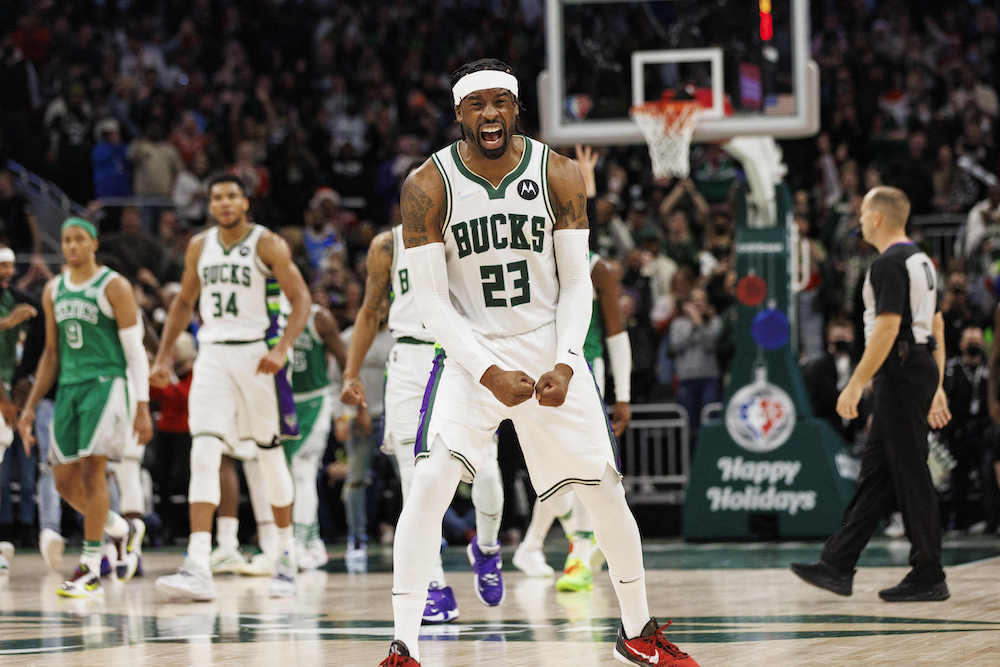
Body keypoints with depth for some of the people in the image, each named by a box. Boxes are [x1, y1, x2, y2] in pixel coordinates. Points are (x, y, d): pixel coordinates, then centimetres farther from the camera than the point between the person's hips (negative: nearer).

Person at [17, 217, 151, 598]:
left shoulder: (114, 287, -5)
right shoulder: (54, 291, 13)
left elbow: (135, 350, -7)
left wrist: (142, 408, -13)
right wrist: (30, 406, 14)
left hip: (108, 384, -7)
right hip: (69, 386, 7)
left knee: (92, 470, -16)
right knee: (65, 482, 4)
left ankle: (90, 569, -14)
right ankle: (122, 532, 28)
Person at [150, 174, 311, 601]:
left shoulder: (268, 245, -4)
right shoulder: (200, 247, 10)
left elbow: (301, 298, -8)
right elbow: (184, 302, 22)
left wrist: (282, 349, -22)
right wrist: (163, 356, 13)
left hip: (257, 354, -3)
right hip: (213, 355, 3)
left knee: (270, 454, 6)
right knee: (204, 451, -12)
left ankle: (287, 557, 24)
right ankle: (197, 569, -20)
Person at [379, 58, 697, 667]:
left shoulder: (559, 175, -6)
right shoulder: (428, 186, -11)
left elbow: (576, 283, -4)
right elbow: (431, 298, -11)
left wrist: (565, 362, -19)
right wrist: (489, 373, -21)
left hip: (551, 350, 2)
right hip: (471, 354, -2)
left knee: (606, 492, 6)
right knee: (430, 486, -19)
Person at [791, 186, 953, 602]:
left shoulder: (889, 264, -15)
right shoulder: (920, 261, 17)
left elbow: (886, 329, -22)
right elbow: (937, 326, 19)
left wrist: (856, 384, -20)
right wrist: (936, 387, 21)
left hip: (900, 373, -10)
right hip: (920, 367, 10)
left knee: (910, 475, -6)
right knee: (875, 473, 11)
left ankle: (929, 578, -2)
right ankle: (838, 566, 14)